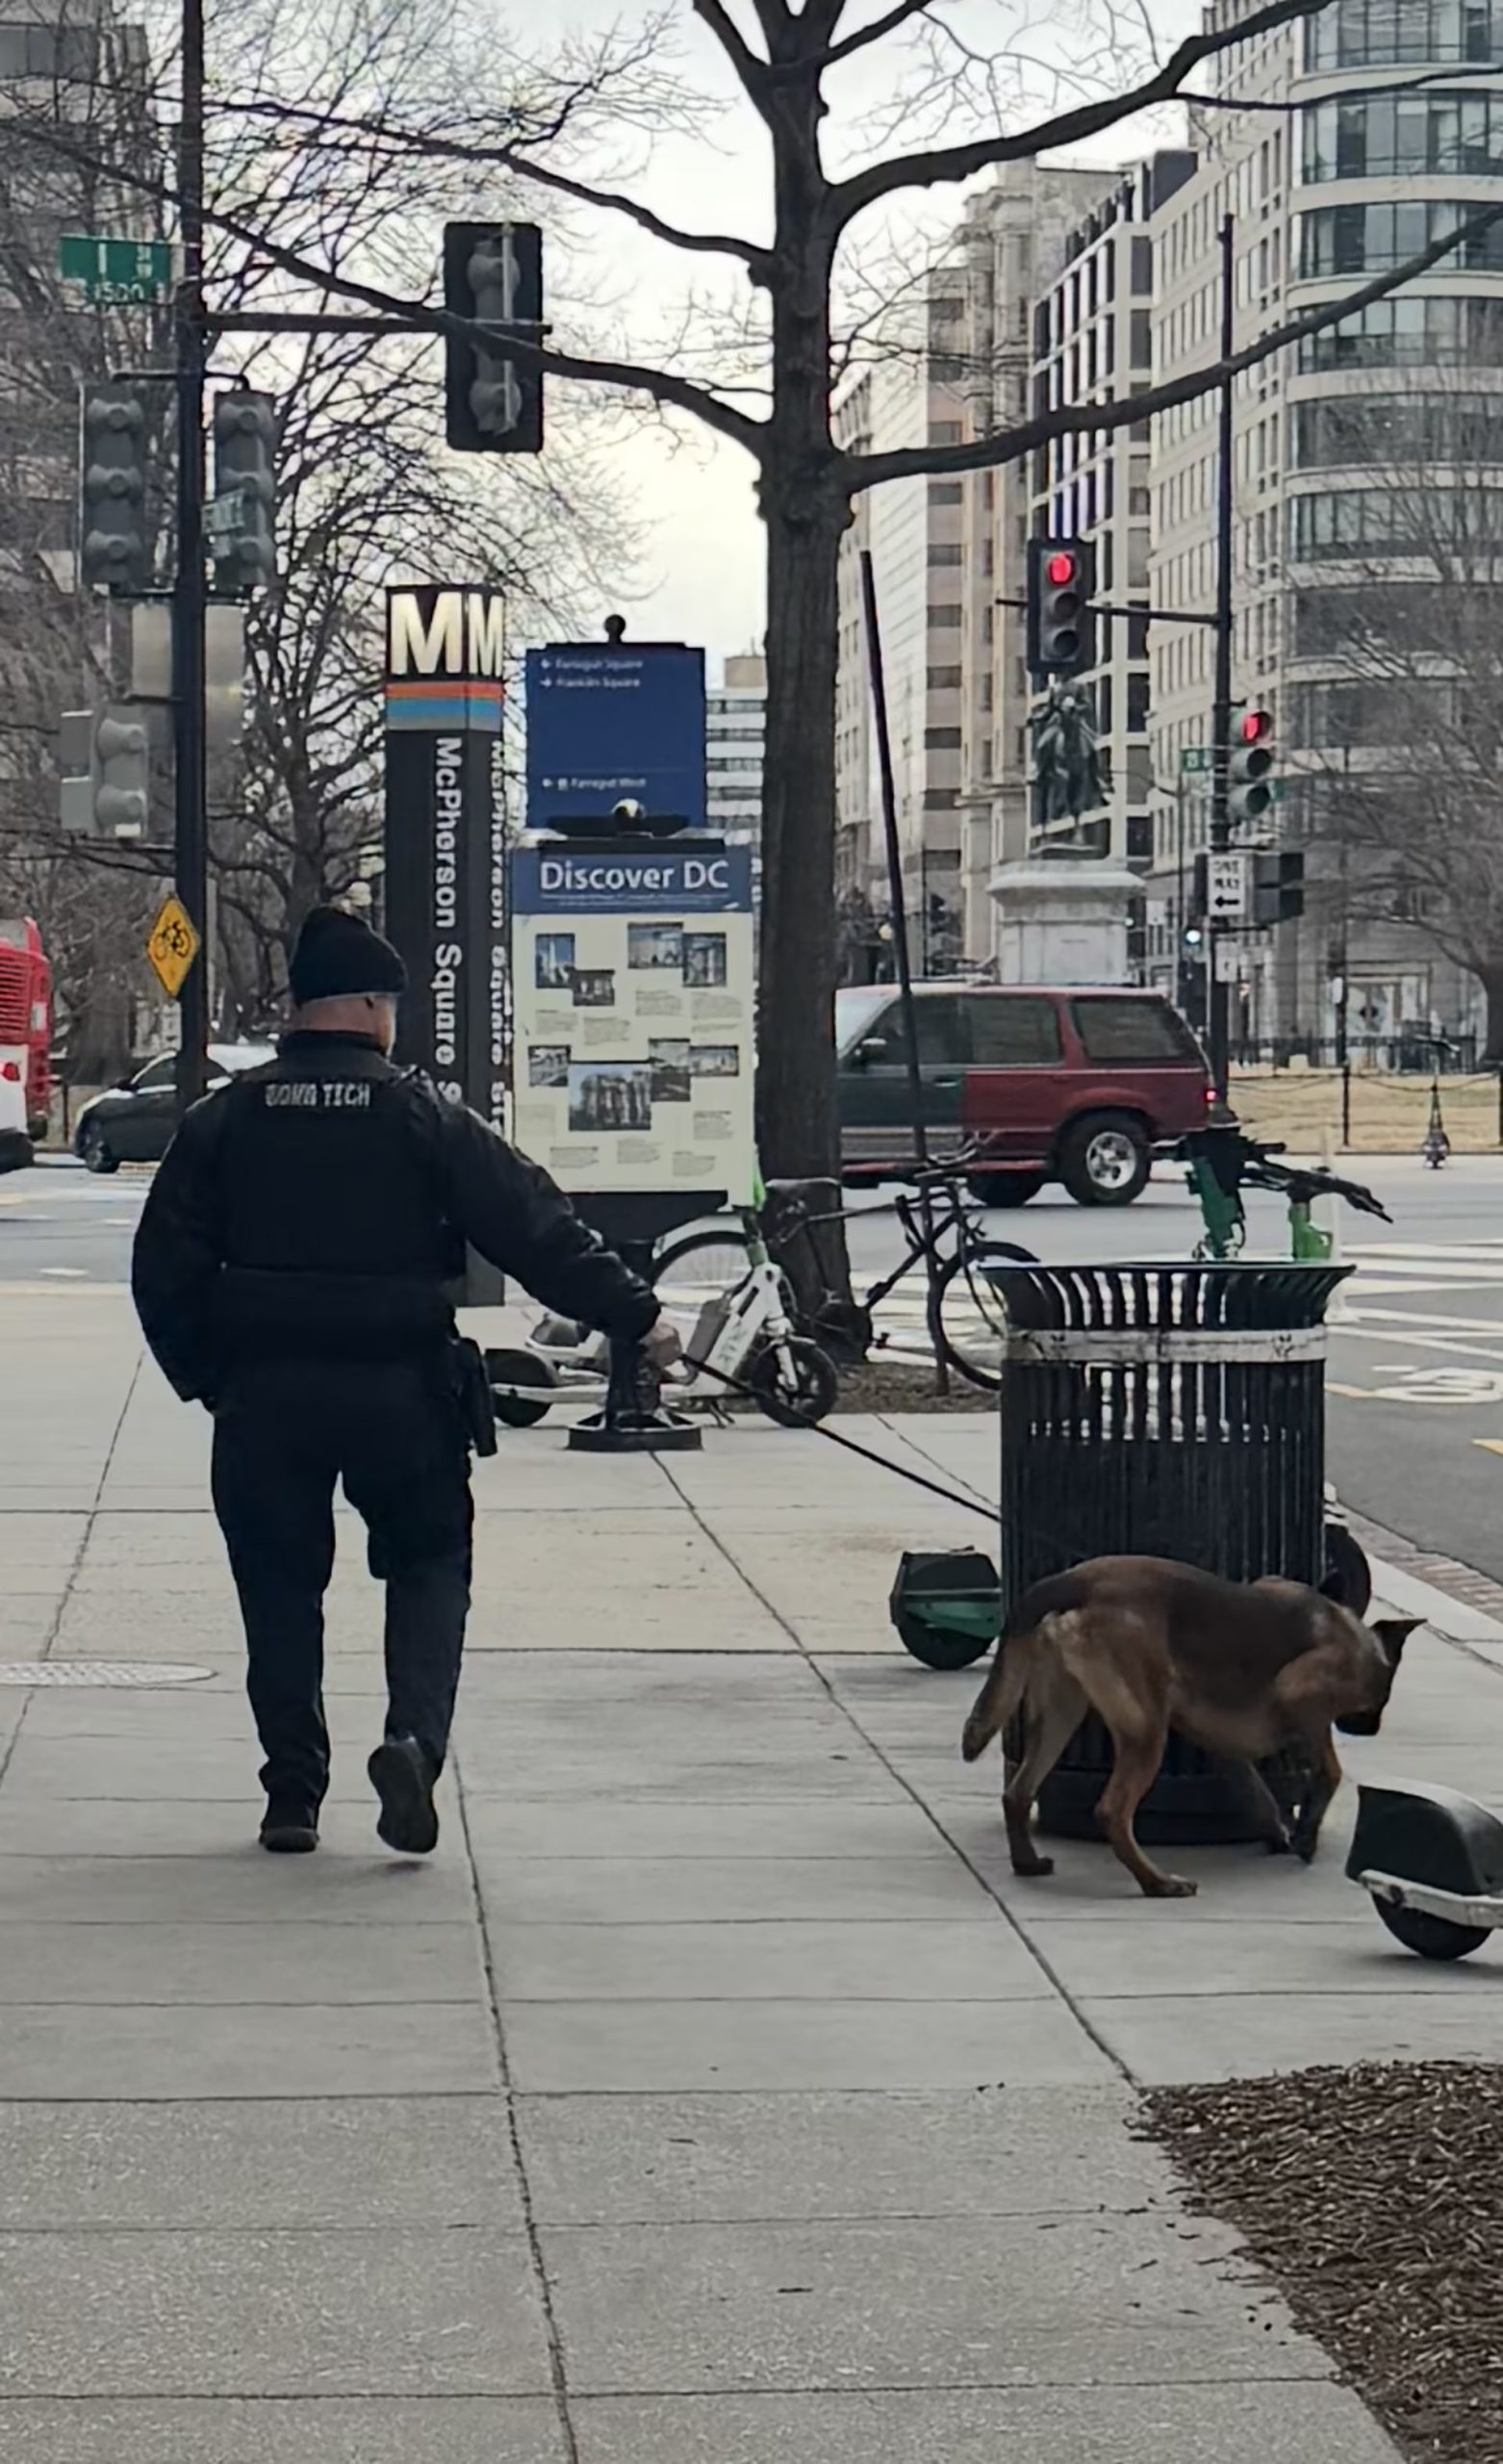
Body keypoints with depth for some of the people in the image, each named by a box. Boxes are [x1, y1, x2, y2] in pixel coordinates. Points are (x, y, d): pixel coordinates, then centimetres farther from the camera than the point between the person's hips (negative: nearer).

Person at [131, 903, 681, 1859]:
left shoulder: (225, 1119, 4)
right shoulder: (422, 1116, -5)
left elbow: (164, 1269, 4)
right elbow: (536, 1228, -7)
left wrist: (205, 1377, 15)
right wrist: (636, 1316, -2)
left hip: (264, 1392, 2)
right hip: (399, 1390, -2)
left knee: (280, 1586, 12)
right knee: (430, 1564, 12)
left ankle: (293, 1794, 10)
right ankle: (414, 1737, -10)